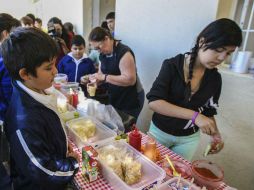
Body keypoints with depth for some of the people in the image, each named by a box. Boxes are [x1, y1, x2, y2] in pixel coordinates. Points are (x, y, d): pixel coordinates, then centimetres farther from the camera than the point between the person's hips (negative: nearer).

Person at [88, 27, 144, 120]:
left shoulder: (123, 52, -20)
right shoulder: (103, 54, 5)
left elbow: (130, 79, -28)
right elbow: (102, 73, 13)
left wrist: (104, 77, -28)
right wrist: (95, 82, -9)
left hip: (131, 100, -7)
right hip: (114, 99, 8)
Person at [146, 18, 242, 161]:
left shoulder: (215, 78, -4)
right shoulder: (172, 65, -17)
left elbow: (208, 111, 7)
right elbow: (153, 101, -27)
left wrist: (215, 133, -12)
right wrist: (194, 116, -33)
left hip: (189, 138, 3)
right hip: (160, 131, -2)